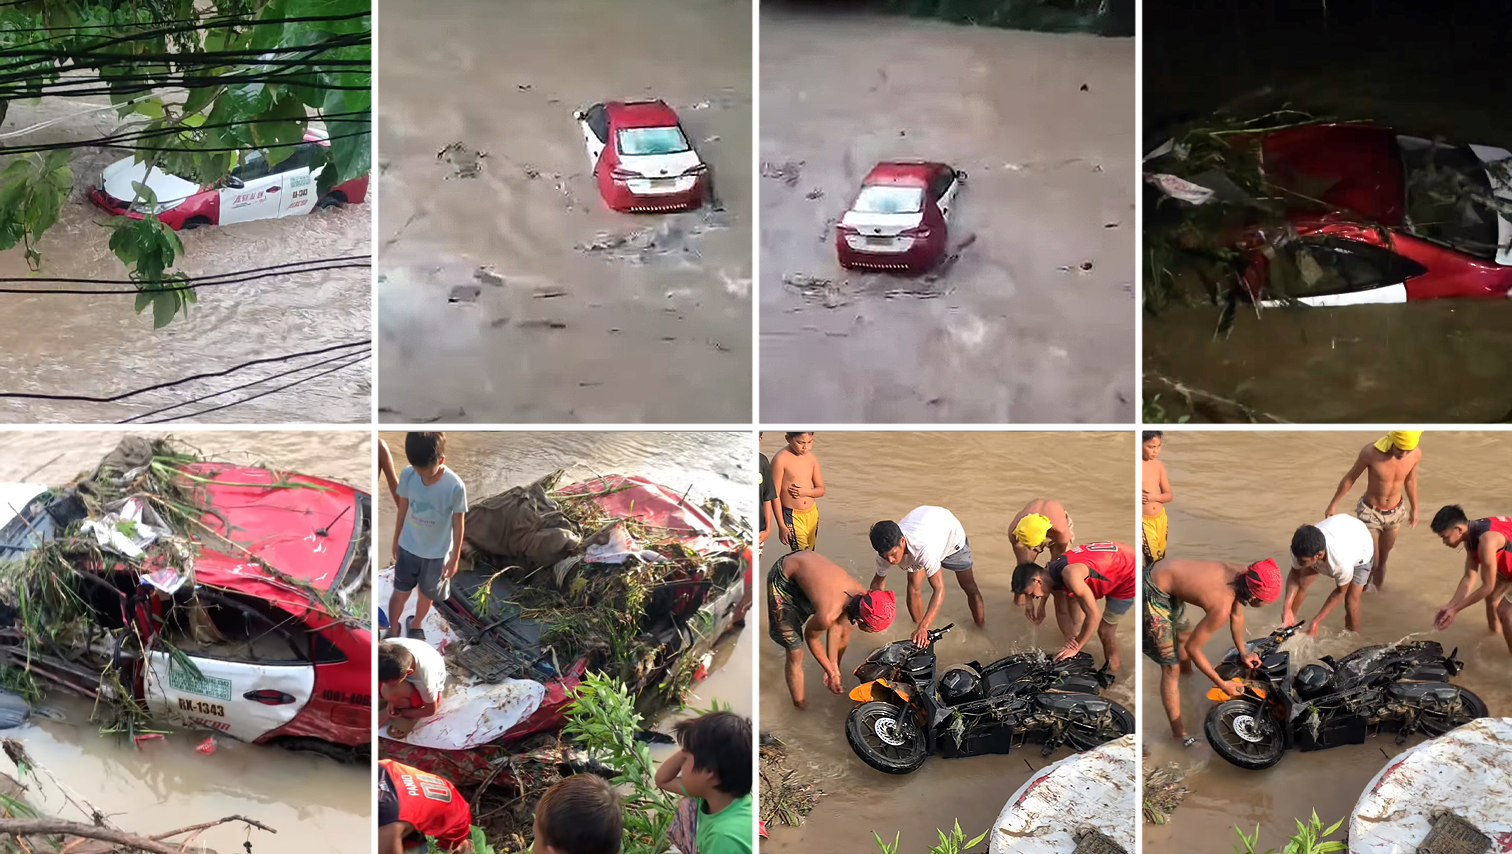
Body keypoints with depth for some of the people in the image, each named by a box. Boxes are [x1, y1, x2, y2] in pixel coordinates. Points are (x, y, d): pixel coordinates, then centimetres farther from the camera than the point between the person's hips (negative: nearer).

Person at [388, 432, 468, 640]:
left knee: (427, 594, 21)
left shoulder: (455, 486, -28)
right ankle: (392, 631, 38)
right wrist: (396, 541, 9)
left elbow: (458, 524, -13)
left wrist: (454, 558, -4)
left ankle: (416, 625, 49)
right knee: (400, 593, 15)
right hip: (408, 547, 1)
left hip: (437, 553, -1)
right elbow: (402, 510, -3)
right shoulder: (407, 475, -20)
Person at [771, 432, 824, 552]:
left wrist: (806, 491, -11)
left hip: (812, 514, 6)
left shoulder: (812, 459, 4)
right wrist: (781, 526, -12)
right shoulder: (781, 459, -13)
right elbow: (775, 495, -12)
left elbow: (821, 490, 12)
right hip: (791, 516, -6)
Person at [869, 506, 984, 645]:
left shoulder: (924, 548, -51)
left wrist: (923, 627, -57)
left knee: (970, 588, 6)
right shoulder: (886, 550, -33)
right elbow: (879, 580, -12)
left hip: (951, 534, -4)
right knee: (913, 588, -7)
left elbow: (939, 589, -49)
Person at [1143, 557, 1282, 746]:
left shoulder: (1243, 574, -8)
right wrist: (1222, 684, -7)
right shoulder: (1222, 607, -29)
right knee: (1171, 667, -3)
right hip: (1151, 595, -9)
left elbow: (1236, 615, 15)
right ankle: (1179, 733, 8)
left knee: (1184, 636, 32)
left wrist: (1242, 651, 23)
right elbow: (1192, 648, -16)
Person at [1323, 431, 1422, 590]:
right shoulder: (1371, 452, -30)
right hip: (1369, 512, -3)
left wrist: (1414, 508, 17)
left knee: (1382, 559, 19)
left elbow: (1410, 480, 3)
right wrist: (1333, 504, -1)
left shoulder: (1416, 454, -19)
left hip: (1394, 513, 3)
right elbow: (1350, 478, -12)